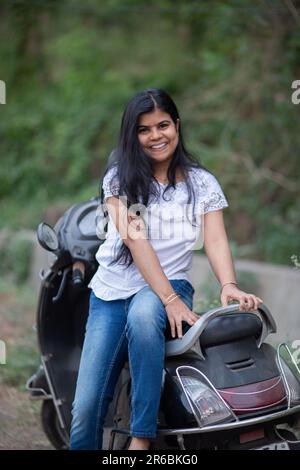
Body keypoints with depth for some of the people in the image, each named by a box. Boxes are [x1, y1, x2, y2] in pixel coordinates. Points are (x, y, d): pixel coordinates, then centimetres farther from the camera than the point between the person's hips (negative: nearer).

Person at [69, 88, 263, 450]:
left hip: (171, 285, -1)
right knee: (86, 406, -12)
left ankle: (141, 437, -33)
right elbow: (134, 239, -12)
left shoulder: (203, 183, 5)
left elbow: (216, 240, -6)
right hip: (112, 291, 1)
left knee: (143, 313, -39)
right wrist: (170, 299, -23)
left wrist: (228, 285, -28)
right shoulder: (120, 177, 0)